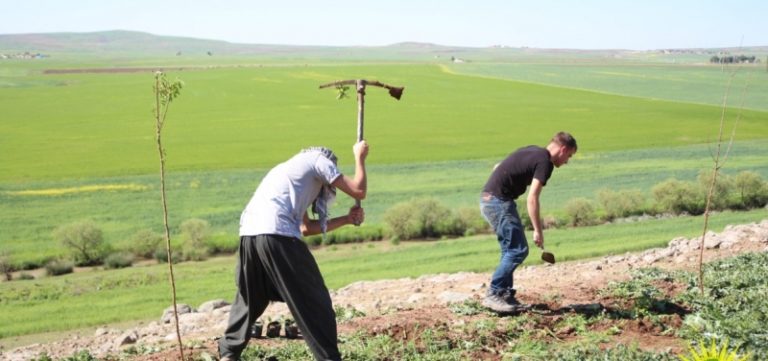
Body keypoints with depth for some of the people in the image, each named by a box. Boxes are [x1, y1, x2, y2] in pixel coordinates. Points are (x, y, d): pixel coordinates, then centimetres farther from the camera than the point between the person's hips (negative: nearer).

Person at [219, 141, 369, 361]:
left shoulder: (294, 168, 35)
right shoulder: (318, 158, 14)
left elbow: (306, 228, 32)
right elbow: (359, 191, 7)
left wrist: (347, 219, 32)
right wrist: (359, 157, 23)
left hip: (249, 235, 8)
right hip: (277, 236, -8)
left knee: (249, 299, 26)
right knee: (314, 301, 2)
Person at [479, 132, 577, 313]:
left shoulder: (532, 151, 17)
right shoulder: (545, 162, -10)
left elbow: (498, 167, 22)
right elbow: (532, 198, -19)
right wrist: (538, 231, -17)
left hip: (487, 198, 10)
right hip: (499, 201, -10)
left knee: (510, 249, 15)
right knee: (518, 250, -5)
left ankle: (505, 294, 19)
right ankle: (493, 294, -4)